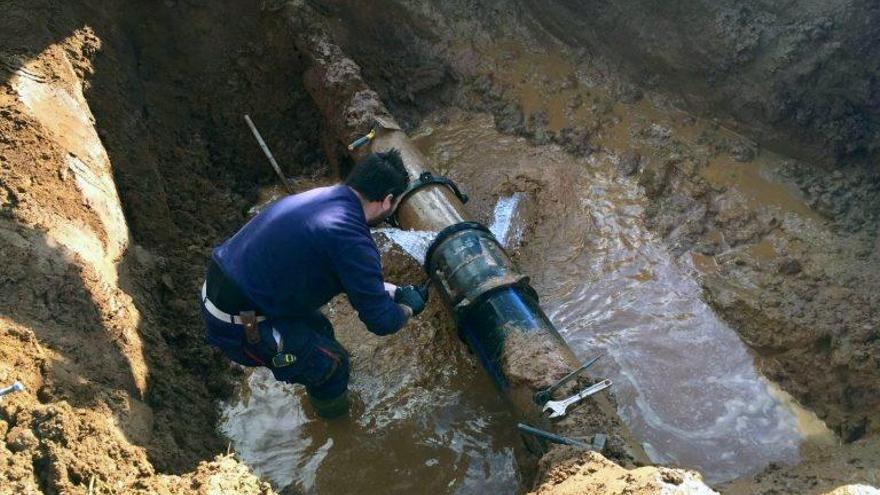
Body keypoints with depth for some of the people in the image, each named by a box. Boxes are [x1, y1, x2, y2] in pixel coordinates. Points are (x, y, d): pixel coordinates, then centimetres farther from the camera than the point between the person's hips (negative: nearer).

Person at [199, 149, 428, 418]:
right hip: (241, 324, -8)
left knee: (320, 331, 24)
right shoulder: (351, 239, -25)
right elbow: (381, 321, -14)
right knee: (332, 364, 9)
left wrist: (394, 291, 21)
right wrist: (409, 308, 6)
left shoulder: (323, 196, 3)